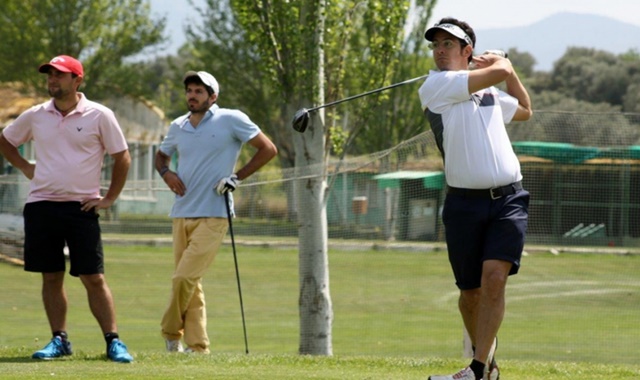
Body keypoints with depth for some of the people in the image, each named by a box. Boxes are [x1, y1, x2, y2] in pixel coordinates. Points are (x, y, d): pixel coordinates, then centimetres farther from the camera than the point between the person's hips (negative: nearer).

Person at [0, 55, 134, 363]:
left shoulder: (99, 116, -2)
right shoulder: (35, 116, 6)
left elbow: (122, 158, 4)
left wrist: (109, 199, 0)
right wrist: (25, 167, 8)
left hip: (81, 207, -3)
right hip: (41, 205, 3)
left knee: (94, 278, -5)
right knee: (51, 277, 5)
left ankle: (113, 342, -2)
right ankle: (59, 340, 12)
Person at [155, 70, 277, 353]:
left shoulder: (231, 120, -4)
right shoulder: (178, 126, 11)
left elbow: (268, 149, -2)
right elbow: (161, 155, 28)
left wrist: (237, 177, -9)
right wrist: (166, 173, 4)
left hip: (213, 215, -6)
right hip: (181, 214, 6)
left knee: (184, 278, -15)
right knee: (190, 284, 6)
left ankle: (171, 334, 3)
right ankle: (197, 346, 12)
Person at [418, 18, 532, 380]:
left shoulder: (489, 92, 18)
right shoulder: (435, 86, -1)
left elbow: (525, 110, 38)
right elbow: (497, 73, -8)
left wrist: (509, 69, 26)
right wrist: (502, 63, 14)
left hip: (509, 200, 2)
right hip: (465, 203, -2)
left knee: (494, 278, -17)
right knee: (471, 291, 6)